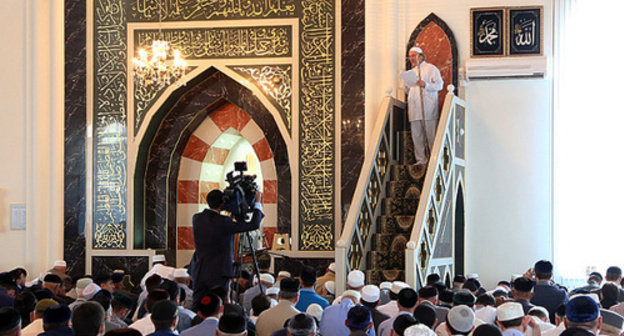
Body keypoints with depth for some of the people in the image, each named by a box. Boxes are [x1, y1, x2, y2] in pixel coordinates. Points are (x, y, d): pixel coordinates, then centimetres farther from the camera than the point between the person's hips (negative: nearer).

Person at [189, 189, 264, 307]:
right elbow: (254, 224, -12)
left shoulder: (197, 218, 0)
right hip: (218, 274, -5)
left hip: (199, 272, 6)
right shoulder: (223, 222, -17)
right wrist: (257, 203, 1)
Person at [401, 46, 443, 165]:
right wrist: (406, 84, 8)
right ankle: (421, 160, 4)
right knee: (416, 135, 1)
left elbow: (439, 85, -4)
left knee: (431, 135, -8)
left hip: (428, 108, -6)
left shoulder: (431, 69, 6)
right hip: (414, 109, 6)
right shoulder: (410, 72, 24)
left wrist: (426, 85, -18)